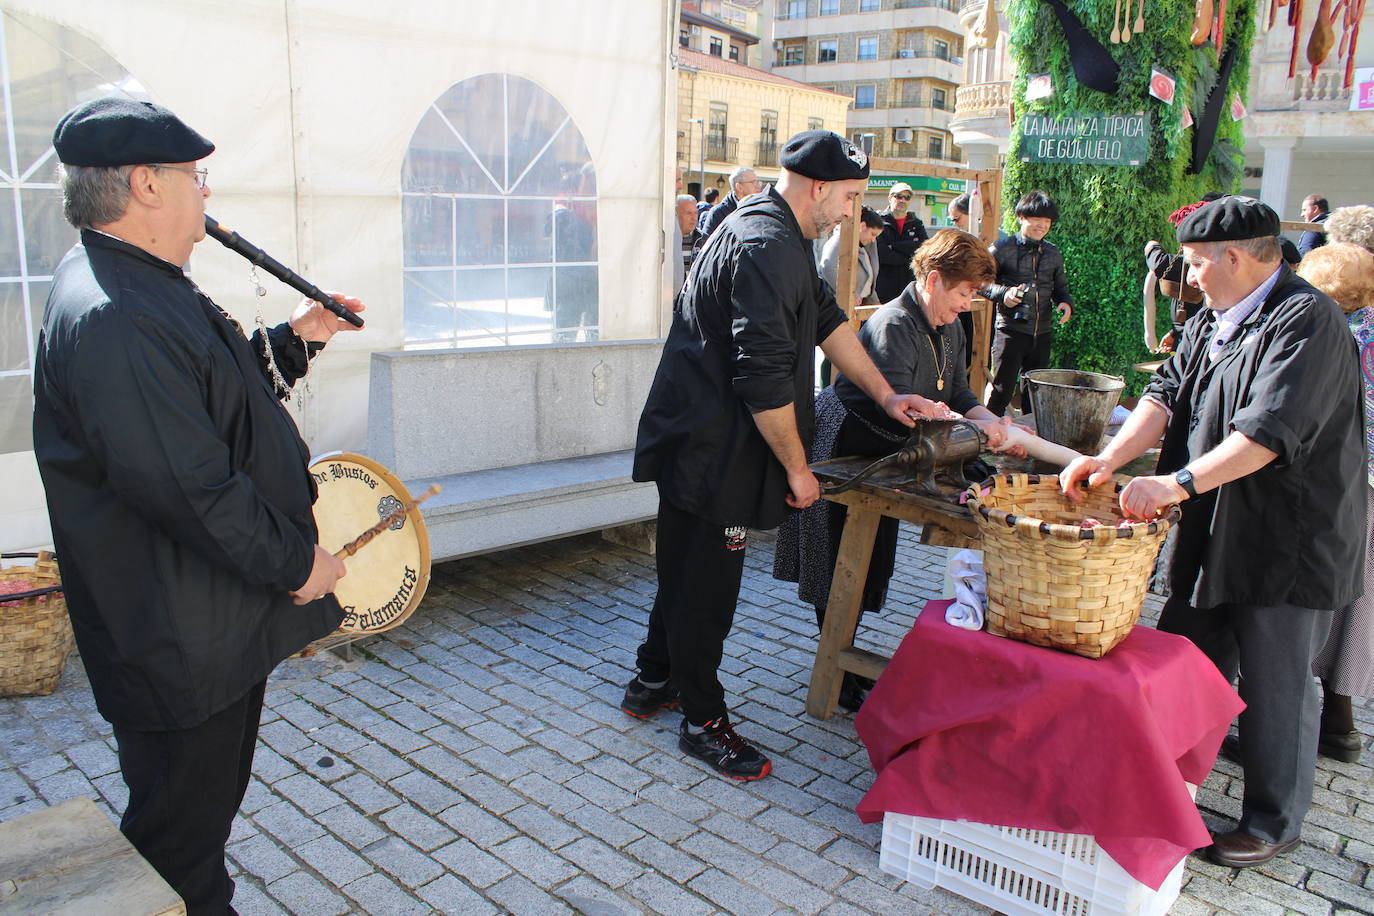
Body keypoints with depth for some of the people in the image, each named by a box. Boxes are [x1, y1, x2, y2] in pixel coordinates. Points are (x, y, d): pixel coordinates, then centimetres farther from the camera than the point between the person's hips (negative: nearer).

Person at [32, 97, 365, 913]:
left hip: (216, 625, 11)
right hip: (180, 648, -11)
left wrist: (295, 339, 11)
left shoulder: (142, 289, 10)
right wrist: (294, 561, -18)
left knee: (205, 807, 27)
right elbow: (188, 486, -29)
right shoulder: (111, 318, -27)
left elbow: (219, 401, 21)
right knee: (180, 842, 10)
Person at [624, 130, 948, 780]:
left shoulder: (771, 232, 13)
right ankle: (702, 720, 19)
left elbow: (826, 319, 18)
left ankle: (654, 680, 38)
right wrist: (797, 467, -15)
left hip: (692, 439, 11)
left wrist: (885, 395, 17)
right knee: (707, 582, 3)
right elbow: (764, 376, -26)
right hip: (715, 451, -11)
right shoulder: (766, 248, -22)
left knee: (684, 568, 21)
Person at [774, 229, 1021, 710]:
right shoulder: (891, 327, -26)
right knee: (840, 567, -1)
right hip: (842, 451, -9)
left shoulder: (948, 328, 4)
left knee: (866, 563, 15)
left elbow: (957, 393, 3)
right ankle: (838, 675, 11)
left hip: (881, 456, 9)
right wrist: (973, 428, -35)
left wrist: (992, 421, -15)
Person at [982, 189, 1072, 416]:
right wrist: (1003, 293, -20)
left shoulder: (1053, 253, 12)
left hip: (1042, 334, 5)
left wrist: (1066, 303, 2)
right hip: (1011, 331, -5)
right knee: (1002, 390, -5)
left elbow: (1060, 286, 23)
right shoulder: (1003, 249, -4)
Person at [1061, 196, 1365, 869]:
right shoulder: (1211, 322, 12)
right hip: (1215, 532, 8)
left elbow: (1270, 429, -29)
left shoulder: (1306, 320, -17)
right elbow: (1166, 393, 3)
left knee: (1274, 686, 5)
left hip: (1290, 541, -8)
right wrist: (1111, 458, -12)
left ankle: (1274, 823, 25)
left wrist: (1179, 482, -34)